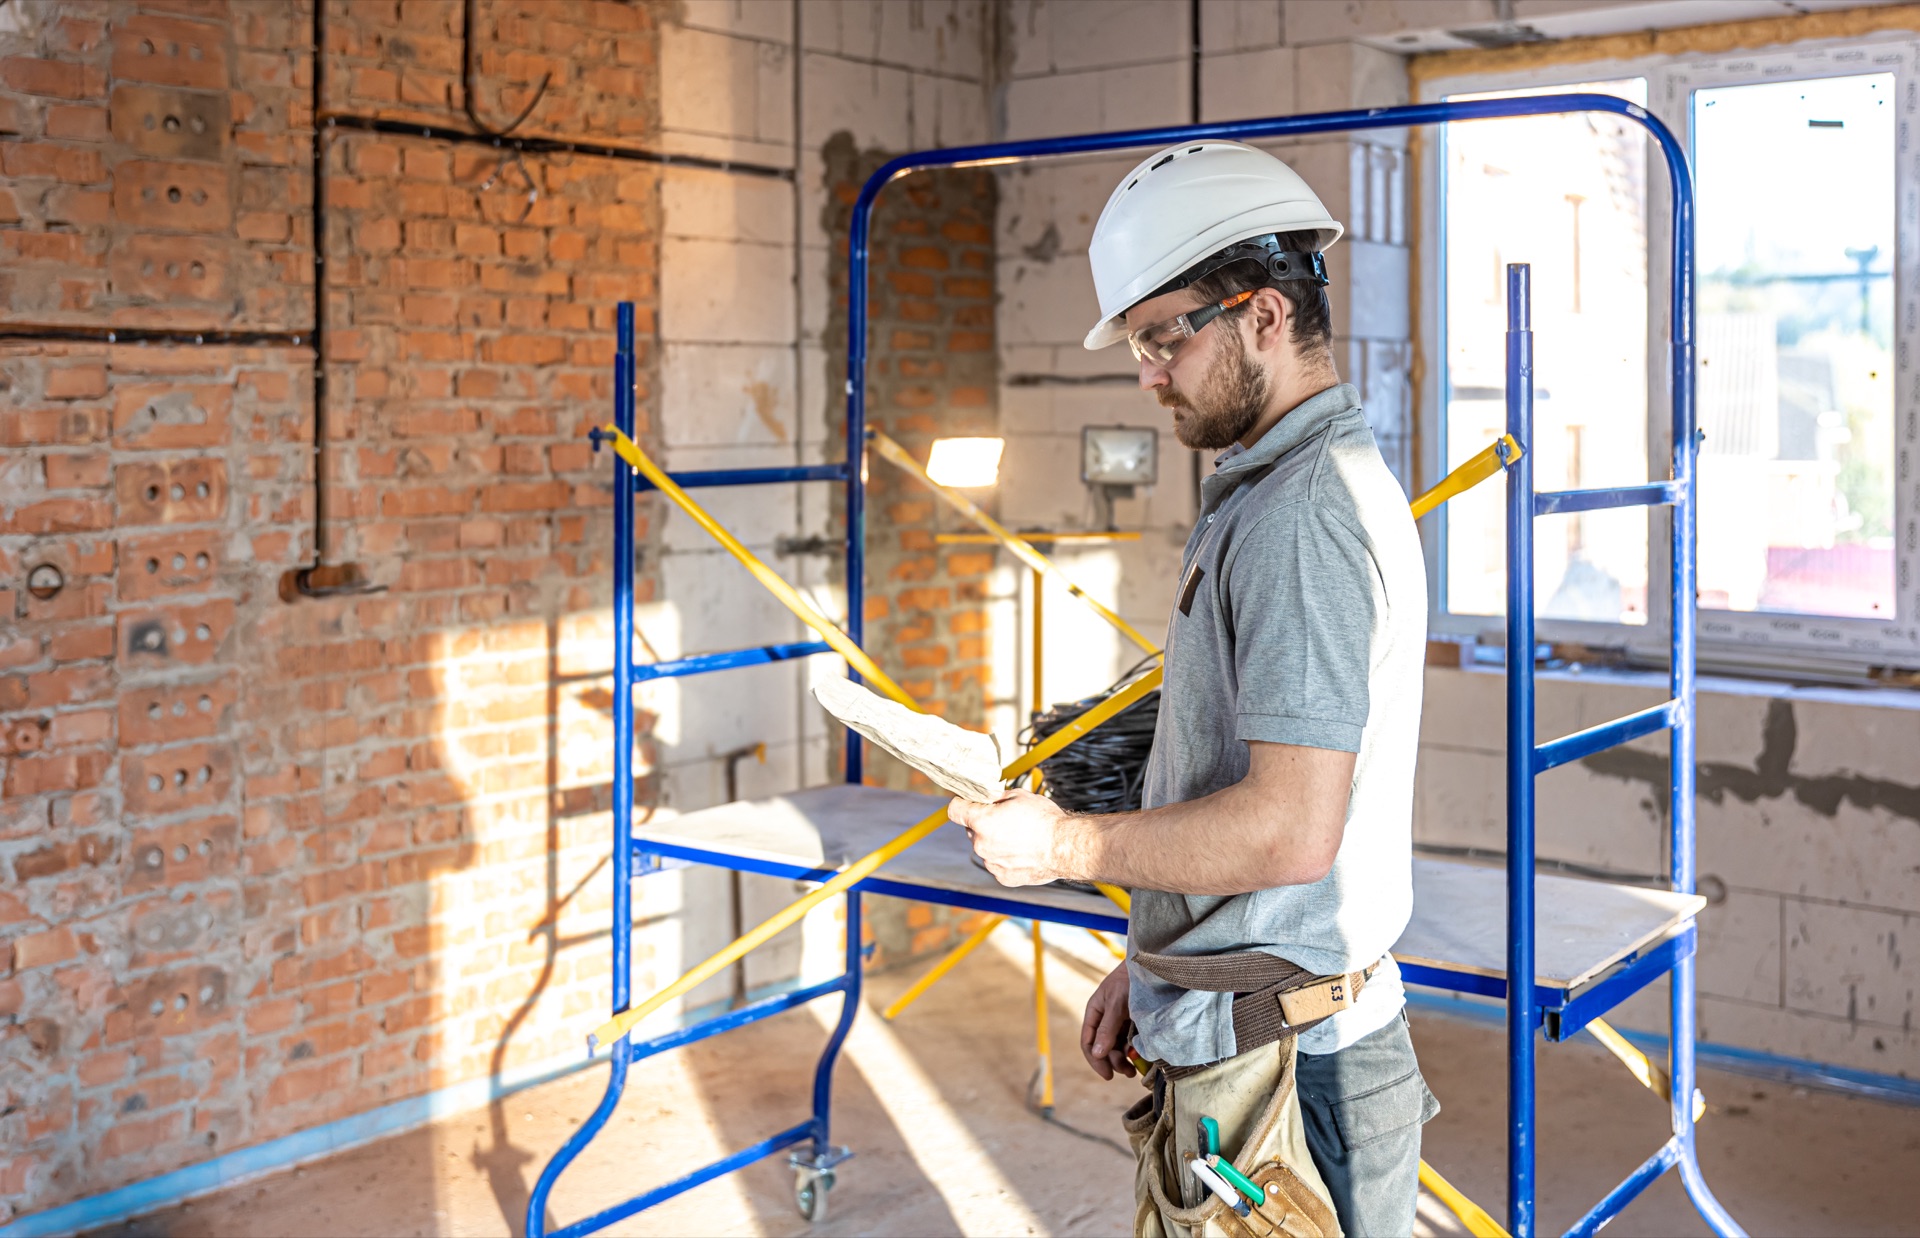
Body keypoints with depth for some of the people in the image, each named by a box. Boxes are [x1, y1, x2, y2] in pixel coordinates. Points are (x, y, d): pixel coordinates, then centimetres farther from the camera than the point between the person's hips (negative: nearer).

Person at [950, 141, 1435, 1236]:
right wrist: (1151, 964, 20)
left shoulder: (1303, 512, -19)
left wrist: (1068, 844, -14)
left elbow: (1291, 830, -25)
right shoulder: (1281, 492, 15)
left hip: (1278, 1067, -10)